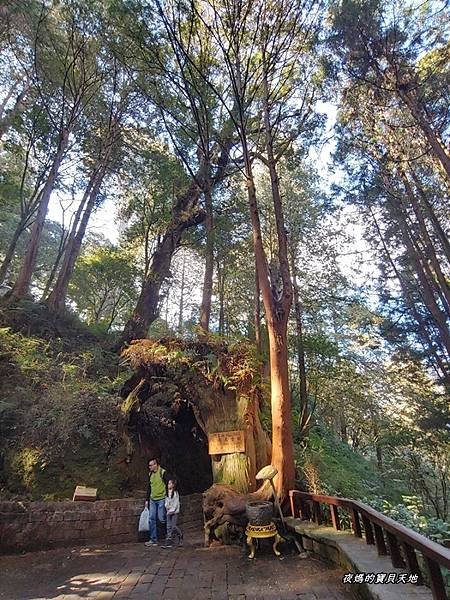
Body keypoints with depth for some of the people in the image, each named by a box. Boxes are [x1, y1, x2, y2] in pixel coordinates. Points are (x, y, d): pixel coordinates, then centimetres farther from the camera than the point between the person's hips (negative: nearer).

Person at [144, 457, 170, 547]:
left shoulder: (163, 472, -12)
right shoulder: (150, 474, 9)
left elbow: (168, 486, -11)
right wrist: (147, 500, 17)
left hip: (161, 499, -6)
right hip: (152, 500, 6)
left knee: (161, 518, -4)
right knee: (151, 519, 5)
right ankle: (153, 540, 16)